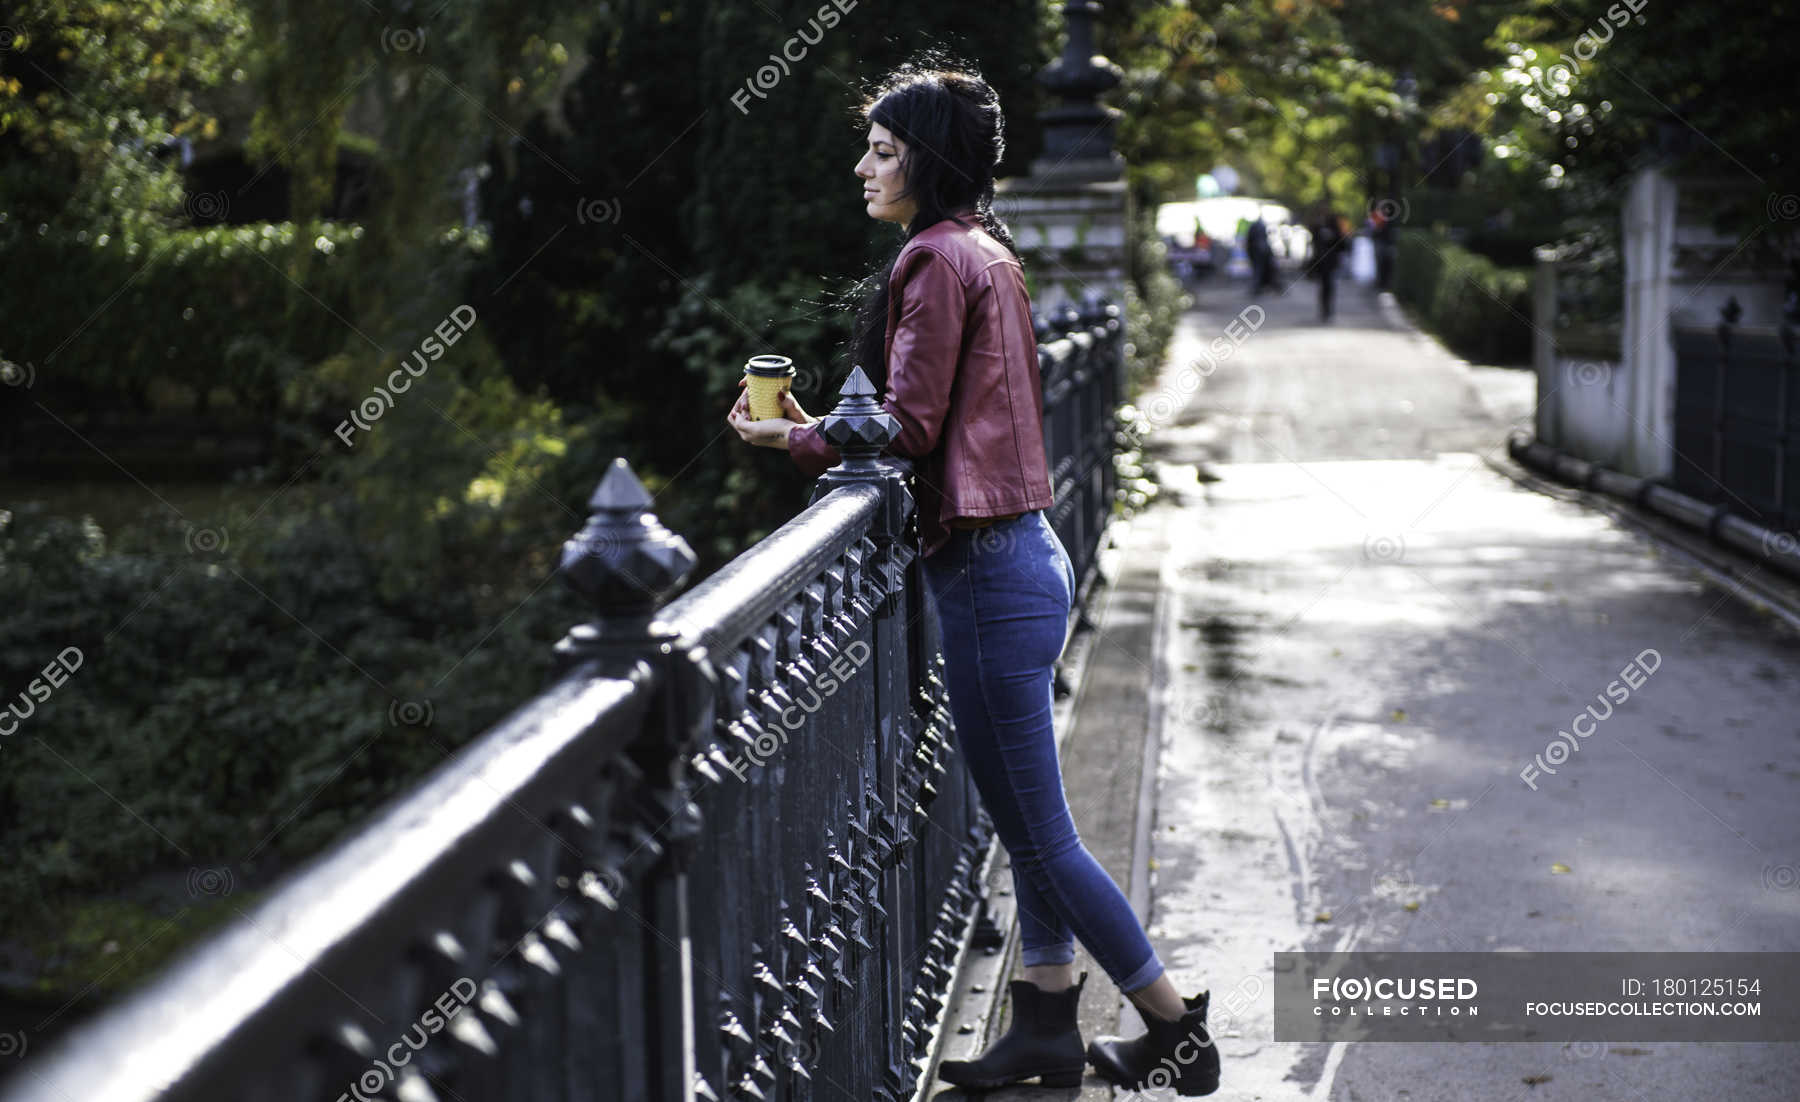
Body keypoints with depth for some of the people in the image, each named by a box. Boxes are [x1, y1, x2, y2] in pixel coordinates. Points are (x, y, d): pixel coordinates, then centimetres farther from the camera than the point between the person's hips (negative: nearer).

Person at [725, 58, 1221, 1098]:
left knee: (1042, 835, -1)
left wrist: (791, 437, -2)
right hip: (1024, 550, 11)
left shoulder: (937, 258, -14)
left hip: (988, 570, -11)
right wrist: (820, 426, 13)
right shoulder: (987, 251, 16)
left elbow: (907, 429, -16)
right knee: (1031, 825, 16)